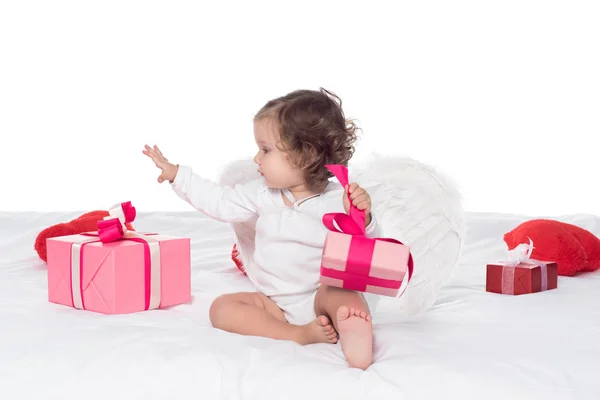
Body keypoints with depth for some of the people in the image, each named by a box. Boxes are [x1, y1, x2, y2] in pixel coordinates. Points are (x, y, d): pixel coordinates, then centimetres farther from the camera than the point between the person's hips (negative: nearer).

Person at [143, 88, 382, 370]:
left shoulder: (339, 200, -11)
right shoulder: (263, 193, 3)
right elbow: (220, 202, 13)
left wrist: (363, 219, -34)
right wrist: (176, 174, 14)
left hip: (321, 296, -4)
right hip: (272, 302, 4)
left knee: (347, 296, -34)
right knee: (222, 308, -19)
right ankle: (299, 334, -34)